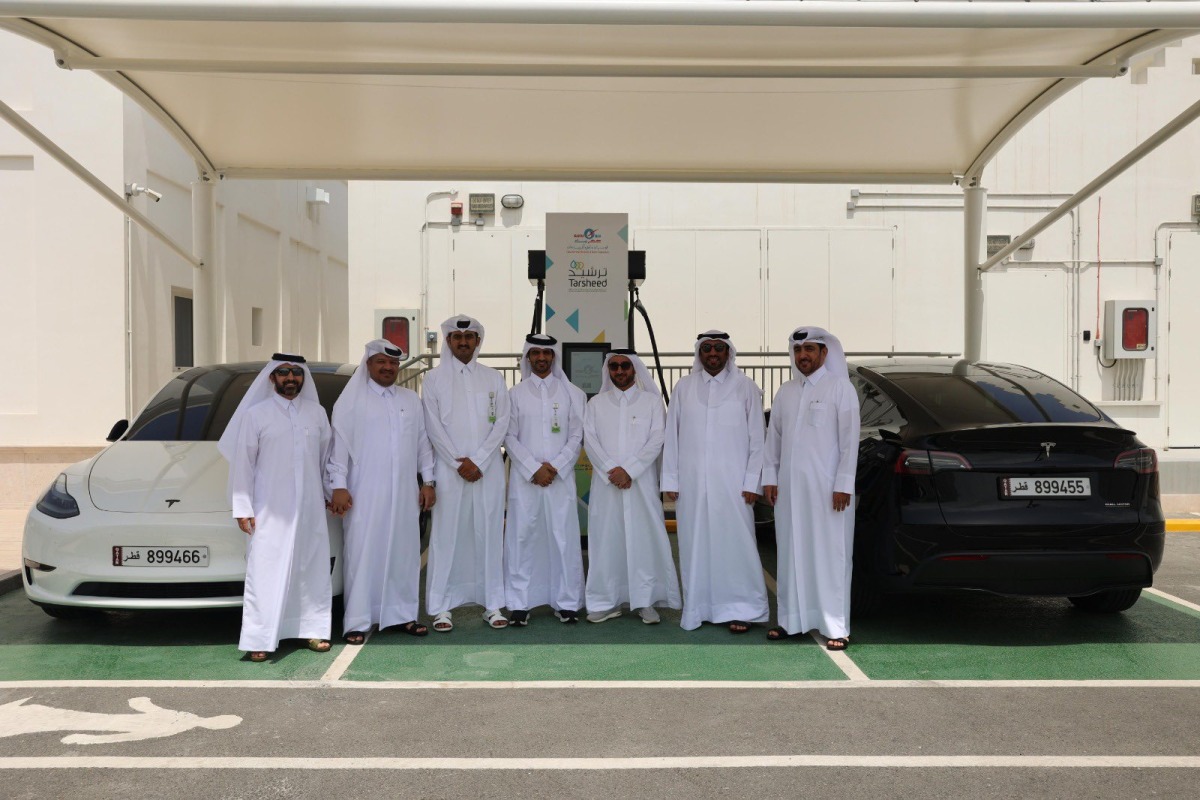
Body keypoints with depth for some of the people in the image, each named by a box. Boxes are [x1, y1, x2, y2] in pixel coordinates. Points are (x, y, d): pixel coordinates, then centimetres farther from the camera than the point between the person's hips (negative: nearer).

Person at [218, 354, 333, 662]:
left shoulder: (317, 413, 8)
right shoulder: (256, 414, -1)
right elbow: (242, 463, -1)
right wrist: (243, 507, -5)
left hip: (311, 509, 3)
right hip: (269, 512, -3)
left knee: (313, 570, 8)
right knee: (266, 573, -5)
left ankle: (313, 630, 19)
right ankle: (260, 640, -2)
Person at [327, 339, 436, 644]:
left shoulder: (411, 399, 13)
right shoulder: (352, 399, 1)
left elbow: (423, 443, 14)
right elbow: (340, 444, -2)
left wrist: (428, 481, 9)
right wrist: (338, 485, -8)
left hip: (405, 492, 4)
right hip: (365, 493, -4)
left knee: (404, 553, 5)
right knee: (364, 555, -4)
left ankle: (403, 614, 14)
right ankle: (357, 622, 1)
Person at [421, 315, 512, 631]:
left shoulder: (493, 378, 10)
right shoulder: (435, 378, 6)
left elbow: (501, 423, 3)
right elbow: (433, 426, 0)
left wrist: (478, 461, -7)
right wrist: (458, 463, -8)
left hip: (487, 470, 2)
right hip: (449, 470, -1)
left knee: (489, 534, 4)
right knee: (447, 535, -1)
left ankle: (492, 604, 11)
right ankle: (441, 607, 5)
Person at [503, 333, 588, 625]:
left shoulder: (572, 393, 8)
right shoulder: (516, 394, 7)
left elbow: (576, 436, 4)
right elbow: (509, 437, 2)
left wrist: (556, 467, -8)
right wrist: (534, 469, -8)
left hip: (561, 477, 0)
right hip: (524, 477, 0)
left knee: (564, 537, 0)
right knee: (521, 537, 0)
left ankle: (566, 601, 10)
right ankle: (519, 602, 8)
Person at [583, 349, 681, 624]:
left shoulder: (652, 401, 7)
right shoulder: (596, 403, 12)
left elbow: (657, 439, -2)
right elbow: (590, 440, 3)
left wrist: (629, 470, -12)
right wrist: (611, 471, -11)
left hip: (642, 482, -1)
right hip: (605, 483, 2)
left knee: (644, 538, -3)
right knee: (605, 539, 1)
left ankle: (646, 601, 4)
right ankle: (607, 601, 8)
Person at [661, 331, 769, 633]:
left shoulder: (745, 387, 3)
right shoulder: (684, 387, 9)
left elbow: (757, 437, 2)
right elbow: (672, 435, 8)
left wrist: (751, 482, -3)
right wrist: (671, 480, 4)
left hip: (731, 481, -2)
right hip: (692, 482, 2)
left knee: (734, 542, -3)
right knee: (696, 544, 4)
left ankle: (739, 609, 6)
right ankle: (700, 607, 12)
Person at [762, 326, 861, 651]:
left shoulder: (840, 388, -2)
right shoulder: (786, 392, 13)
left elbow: (850, 439, -6)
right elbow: (773, 437, 15)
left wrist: (844, 485, -11)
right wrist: (770, 477, 8)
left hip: (826, 488, -5)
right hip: (789, 487, 5)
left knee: (830, 557, -2)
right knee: (791, 555, 9)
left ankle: (836, 628, 3)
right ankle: (791, 620, 18)